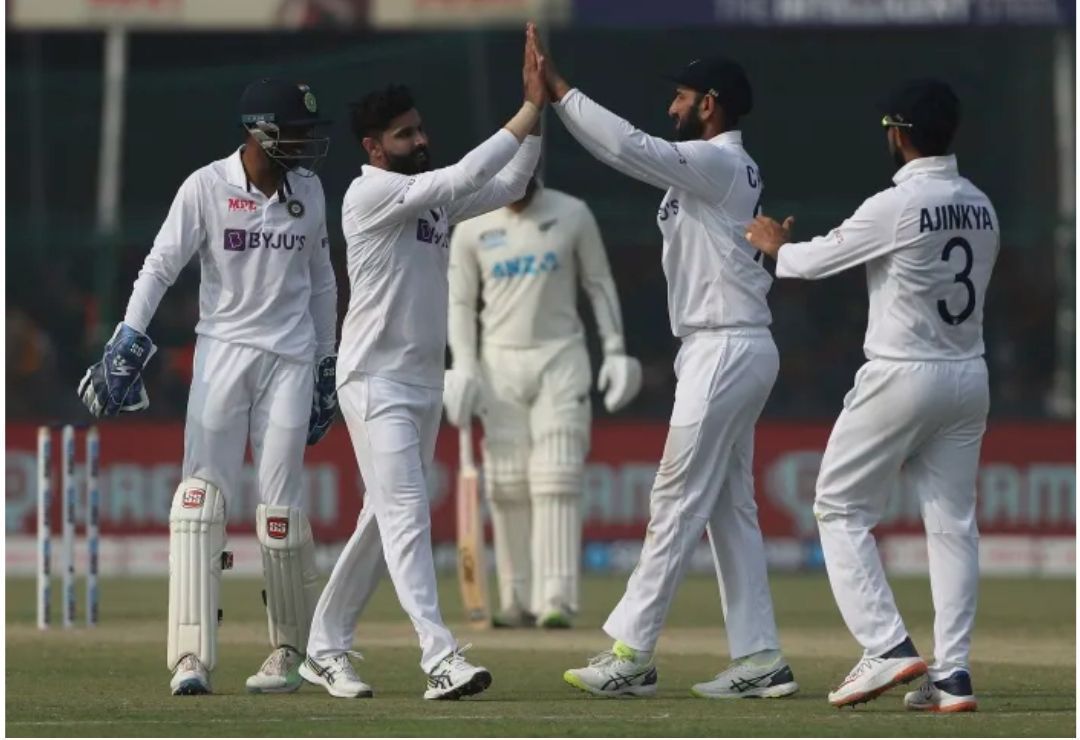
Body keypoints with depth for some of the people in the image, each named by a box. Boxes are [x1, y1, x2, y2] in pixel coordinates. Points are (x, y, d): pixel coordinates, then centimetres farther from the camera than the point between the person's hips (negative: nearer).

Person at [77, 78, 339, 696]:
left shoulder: (309, 192, 8)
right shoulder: (207, 187, -4)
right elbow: (161, 266, -8)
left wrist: (327, 365, 18)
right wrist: (129, 338, -19)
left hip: (290, 357, 2)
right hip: (222, 350, -2)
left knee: (281, 504, -2)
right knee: (202, 495, -11)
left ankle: (293, 649, 13)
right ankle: (192, 656, -16)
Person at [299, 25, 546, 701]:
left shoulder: (433, 197, 12)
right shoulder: (370, 195, -14)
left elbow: (507, 186, 2)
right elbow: (463, 179, -25)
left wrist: (536, 112, -10)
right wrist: (529, 111, -25)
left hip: (426, 382, 9)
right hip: (375, 381, -9)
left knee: (385, 519, 13)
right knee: (406, 515, -15)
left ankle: (326, 649, 22)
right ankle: (441, 659, -25)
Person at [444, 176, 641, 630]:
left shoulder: (572, 215, 0)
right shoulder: (472, 228, 3)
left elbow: (599, 283, 6)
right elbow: (460, 301, 6)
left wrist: (615, 351, -1)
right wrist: (463, 366, -6)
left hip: (559, 358, -2)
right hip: (500, 362, 2)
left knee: (556, 480, -11)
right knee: (507, 484, -1)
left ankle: (557, 600, -16)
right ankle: (518, 601, 5)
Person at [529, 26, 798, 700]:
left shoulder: (716, 164, -12)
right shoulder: (731, 169, 18)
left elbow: (630, 148, -24)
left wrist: (560, 90, -20)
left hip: (724, 351, -10)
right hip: (740, 349, 10)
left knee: (679, 500, -8)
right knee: (731, 506, 9)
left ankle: (632, 654, -6)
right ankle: (760, 661, 8)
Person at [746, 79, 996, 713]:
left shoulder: (897, 208, -16)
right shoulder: (981, 207, 6)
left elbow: (817, 261, -5)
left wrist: (776, 246, 16)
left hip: (903, 375, -6)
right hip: (969, 375, 6)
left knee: (842, 509, 6)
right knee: (953, 521, 7)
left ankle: (887, 646, -6)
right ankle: (953, 674, 2)